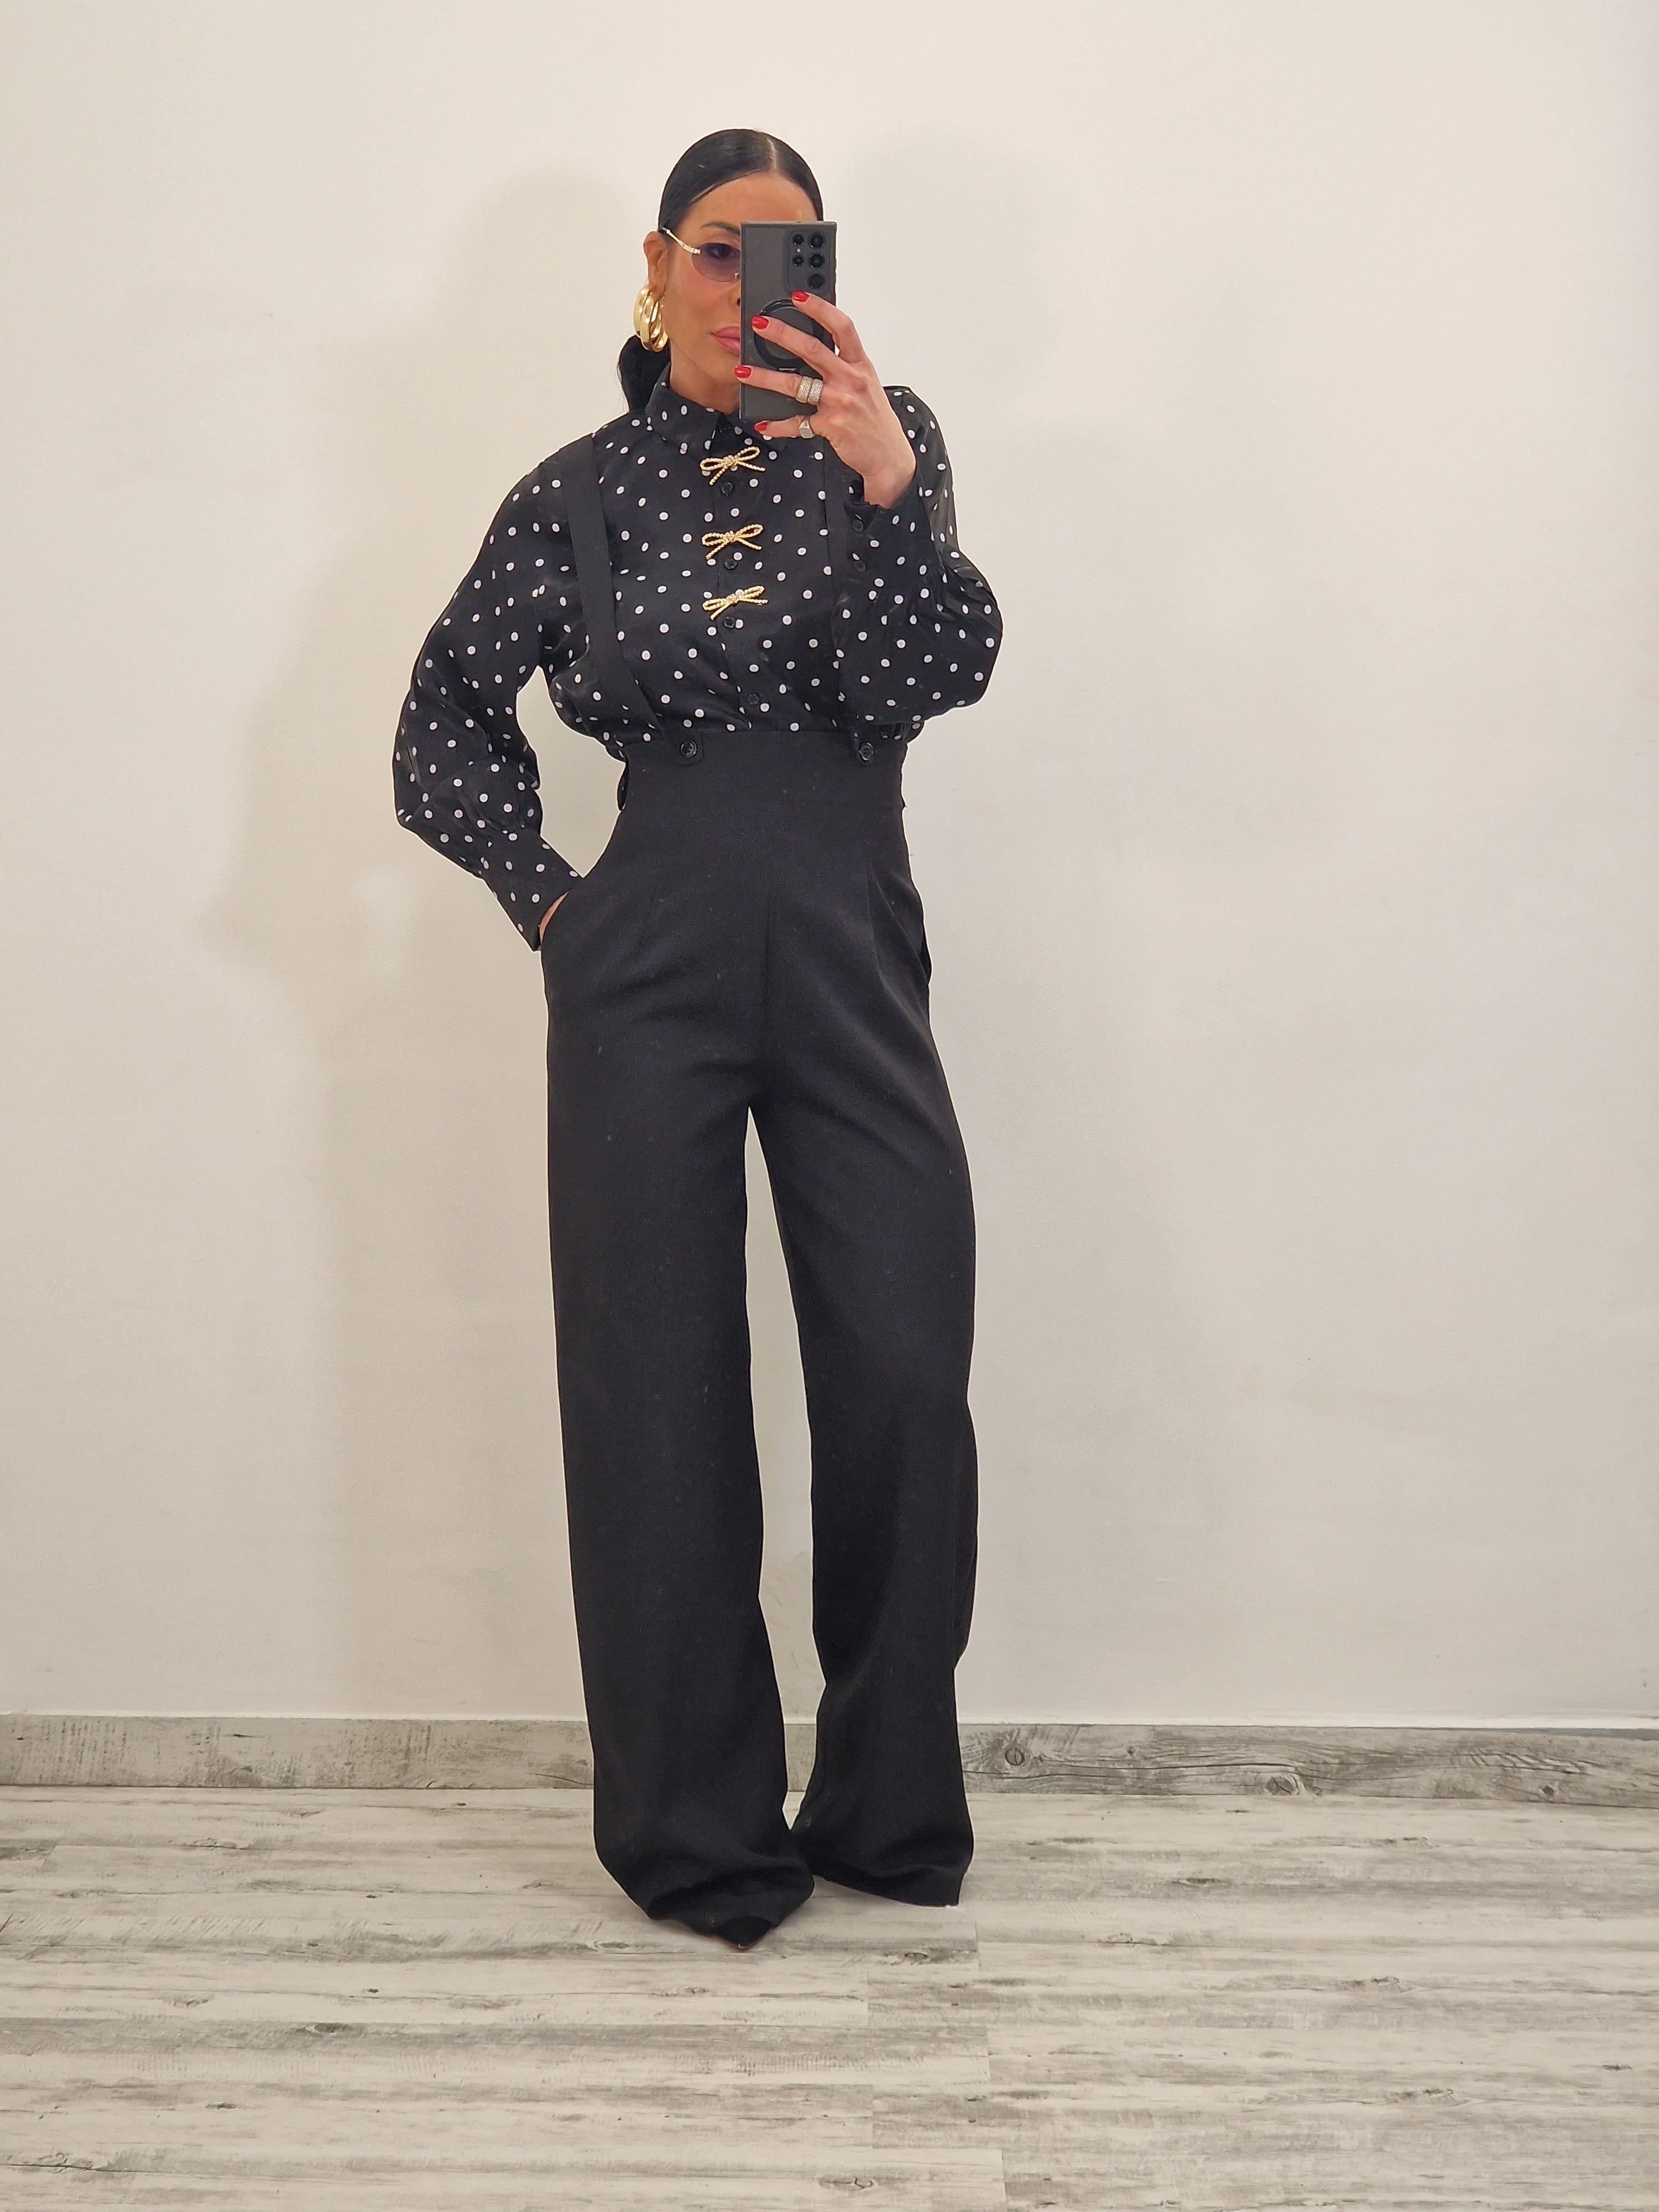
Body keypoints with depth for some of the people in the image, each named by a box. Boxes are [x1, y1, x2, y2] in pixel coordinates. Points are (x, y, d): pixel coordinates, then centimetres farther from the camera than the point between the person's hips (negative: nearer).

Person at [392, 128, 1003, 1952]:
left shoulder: (881, 435, 8)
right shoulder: (580, 492, 9)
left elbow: (941, 673, -6)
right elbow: (446, 722, 17)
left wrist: (885, 484, -21)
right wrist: (547, 896, 5)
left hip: (851, 947, 0)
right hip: (648, 954, 0)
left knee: (906, 1379, -3)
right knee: (659, 1390, 2)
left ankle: (891, 1808, 16)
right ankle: (698, 1838, 15)